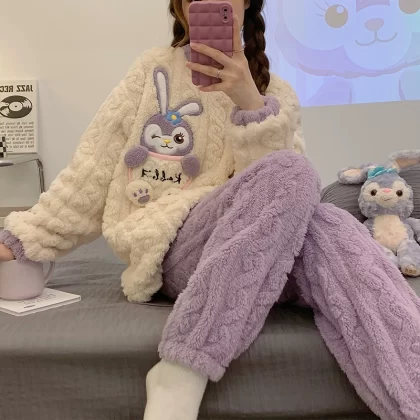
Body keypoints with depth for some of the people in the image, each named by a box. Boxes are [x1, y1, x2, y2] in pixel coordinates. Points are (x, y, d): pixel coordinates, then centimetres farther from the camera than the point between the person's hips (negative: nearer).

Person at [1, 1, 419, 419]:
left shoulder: (274, 92, 13)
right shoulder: (156, 69, 10)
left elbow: (280, 195, -4)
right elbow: (94, 168, 9)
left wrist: (250, 103, -17)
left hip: (254, 252, 2)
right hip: (173, 248, -2)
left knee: (327, 228, -32)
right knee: (292, 173, -31)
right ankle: (179, 375, -33)